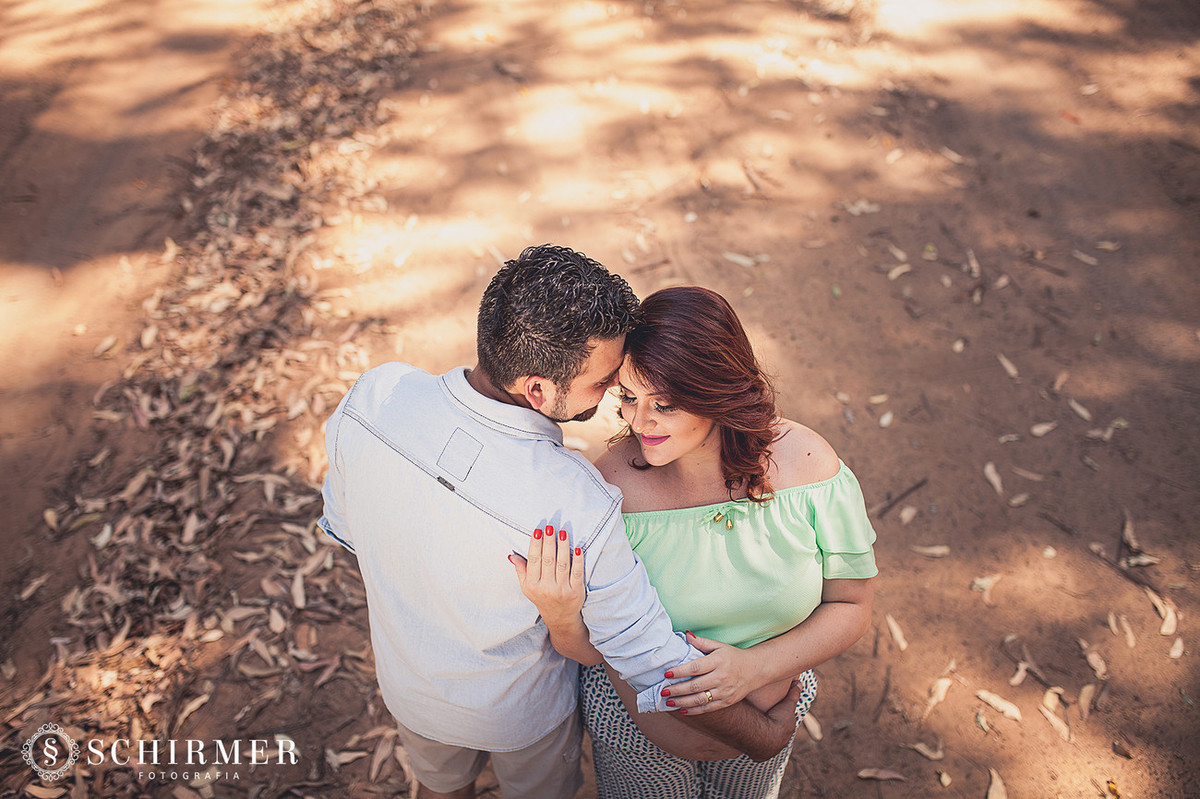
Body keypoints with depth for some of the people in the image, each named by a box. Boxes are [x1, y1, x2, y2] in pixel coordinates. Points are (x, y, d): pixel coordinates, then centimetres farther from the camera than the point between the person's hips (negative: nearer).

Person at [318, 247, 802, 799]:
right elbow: (655, 666, -30)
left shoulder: (372, 396, -30)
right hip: (519, 712, -3)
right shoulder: (579, 511, -43)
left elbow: (344, 527, -10)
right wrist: (765, 735, -12)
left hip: (407, 684, 4)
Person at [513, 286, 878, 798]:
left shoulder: (809, 466, -25)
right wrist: (561, 617, -41)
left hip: (766, 716, 3)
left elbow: (850, 608, -13)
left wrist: (756, 666, -29)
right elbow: (590, 650, -18)